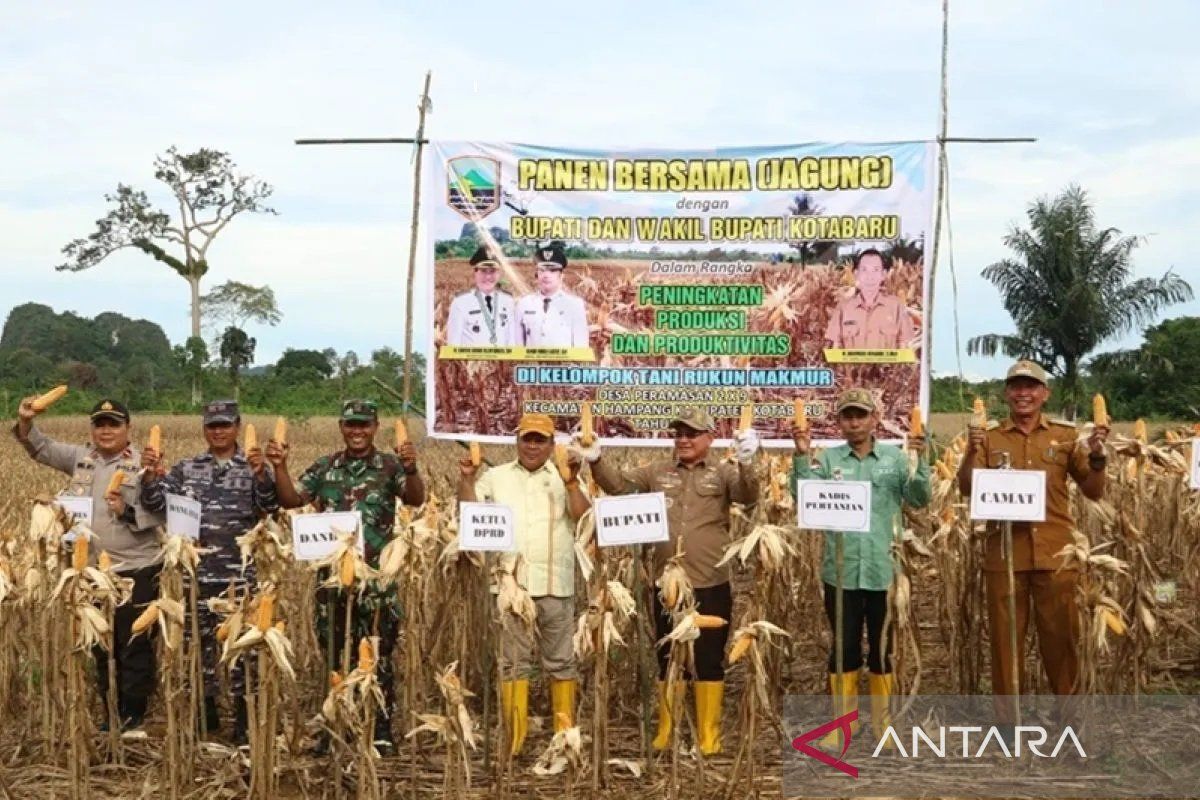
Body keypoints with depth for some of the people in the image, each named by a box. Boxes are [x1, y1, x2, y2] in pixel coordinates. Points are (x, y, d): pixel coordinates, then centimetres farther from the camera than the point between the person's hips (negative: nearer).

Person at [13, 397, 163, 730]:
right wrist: (25, 422, -9)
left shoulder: (143, 465, -8)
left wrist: (127, 512, -26)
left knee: (134, 644, 3)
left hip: (135, 570, -6)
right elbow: (41, 448, 8)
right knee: (101, 643, 16)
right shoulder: (81, 458, 7)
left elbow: (159, 515, -11)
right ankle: (110, 712, 29)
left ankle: (133, 715, 15)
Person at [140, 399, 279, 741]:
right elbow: (157, 503, 3)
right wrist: (150, 474, -15)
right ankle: (205, 709, 25)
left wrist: (261, 474, -30)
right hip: (197, 571, 3)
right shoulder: (186, 469, 10)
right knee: (199, 639, 11)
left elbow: (269, 507, -12)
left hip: (240, 573, -3)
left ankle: (244, 714, 11)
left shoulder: (254, 468, 3)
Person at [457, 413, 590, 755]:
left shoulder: (564, 478, 7)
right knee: (513, 660, 5)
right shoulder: (496, 477, 11)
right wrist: (466, 480, -9)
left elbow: (584, 517, -6)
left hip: (555, 585, -1)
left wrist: (572, 483, -19)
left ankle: (565, 733, 14)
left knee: (561, 660, 6)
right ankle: (514, 737, 10)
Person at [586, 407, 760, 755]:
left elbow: (748, 497, -16)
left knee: (709, 659, 6)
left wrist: (746, 464, -35)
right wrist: (596, 461, -12)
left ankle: (708, 735, 17)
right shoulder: (658, 471, 9)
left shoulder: (723, 471, 0)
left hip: (710, 585, -3)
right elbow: (618, 483, 6)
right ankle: (666, 731, 25)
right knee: (668, 659, 13)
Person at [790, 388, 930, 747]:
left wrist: (920, 460, -17)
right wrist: (801, 457, -16)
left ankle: (884, 721, 22)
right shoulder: (828, 459, 3)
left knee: (883, 647, 9)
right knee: (844, 647, 7)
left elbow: (920, 499, -4)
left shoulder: (896, 457, 4)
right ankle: (842, 722, 18)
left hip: (884, 570, 0)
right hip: (841, 570, 0)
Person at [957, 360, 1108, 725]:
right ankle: (1006, 720, 17)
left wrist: (1097, 455, -10)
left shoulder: (1065, 434, 6)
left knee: (1060, 636, 7)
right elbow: (968, 488, -3)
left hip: (1055, 554, 0)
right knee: (1005, 637, 6)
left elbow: (1093, 492, 7)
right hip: (1004, 555, 0)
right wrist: (971, 452, -19)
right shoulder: (989, 436, 5)